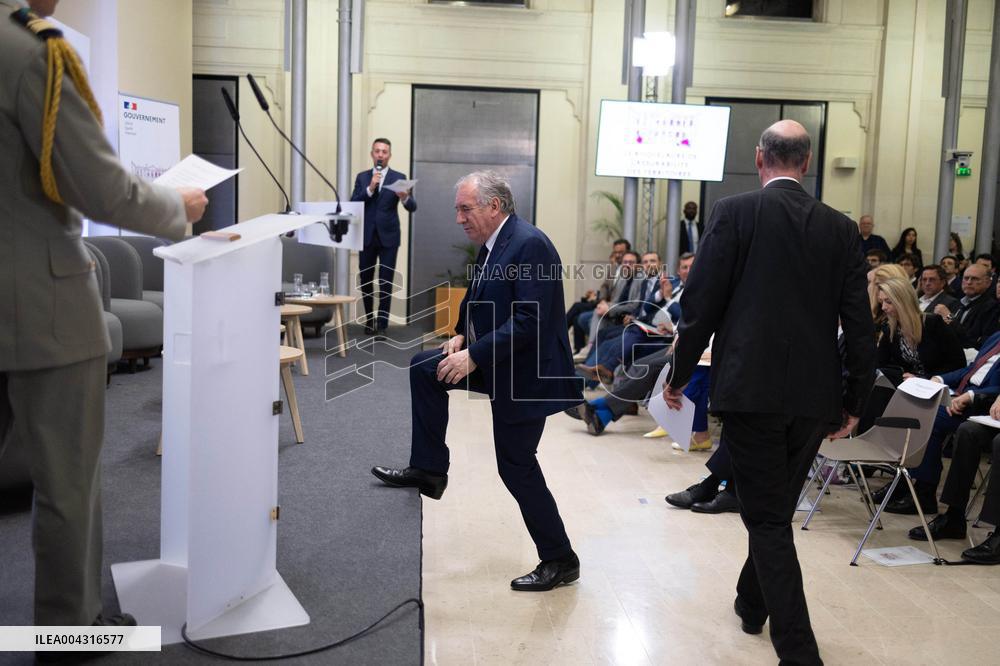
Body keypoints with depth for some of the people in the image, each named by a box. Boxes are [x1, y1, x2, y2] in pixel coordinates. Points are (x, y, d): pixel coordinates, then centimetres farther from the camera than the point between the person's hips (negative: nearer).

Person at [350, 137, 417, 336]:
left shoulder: (399, 177, 1)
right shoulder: (362, 177, 7)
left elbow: (412, 207, -6)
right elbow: (353, 204, -4)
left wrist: (405, 198, -29)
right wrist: (370, 188, -17)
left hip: (388, 237, -2)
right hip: (367, 236, 2)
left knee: (386, 282, -5)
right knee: (366, 280, 11)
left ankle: (382, 324, 0)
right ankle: (369, 319, 27)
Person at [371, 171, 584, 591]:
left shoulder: (530, 245, -21)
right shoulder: (492, 245, 8)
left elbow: (528, 321, -28)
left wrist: (474, 356, -27)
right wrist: (463, 336, 2)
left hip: (526, 373, -9)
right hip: (495, 363, 9)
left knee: (517, 467, -1)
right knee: (424, 368, 6)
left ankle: (559, 560, 15)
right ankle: (429, 470, 15)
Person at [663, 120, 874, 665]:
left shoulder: (734, 213, -5)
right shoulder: (841, 229, 5)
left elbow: (701, 303, -8)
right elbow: (859, 324, 3)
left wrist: (679, 373, 4)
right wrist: (854, 400, 12)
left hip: (751, 389, -4)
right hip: (815, 394, 5)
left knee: (768, 517, 3)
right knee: (777, 506, 22)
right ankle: (752, 602, 42)